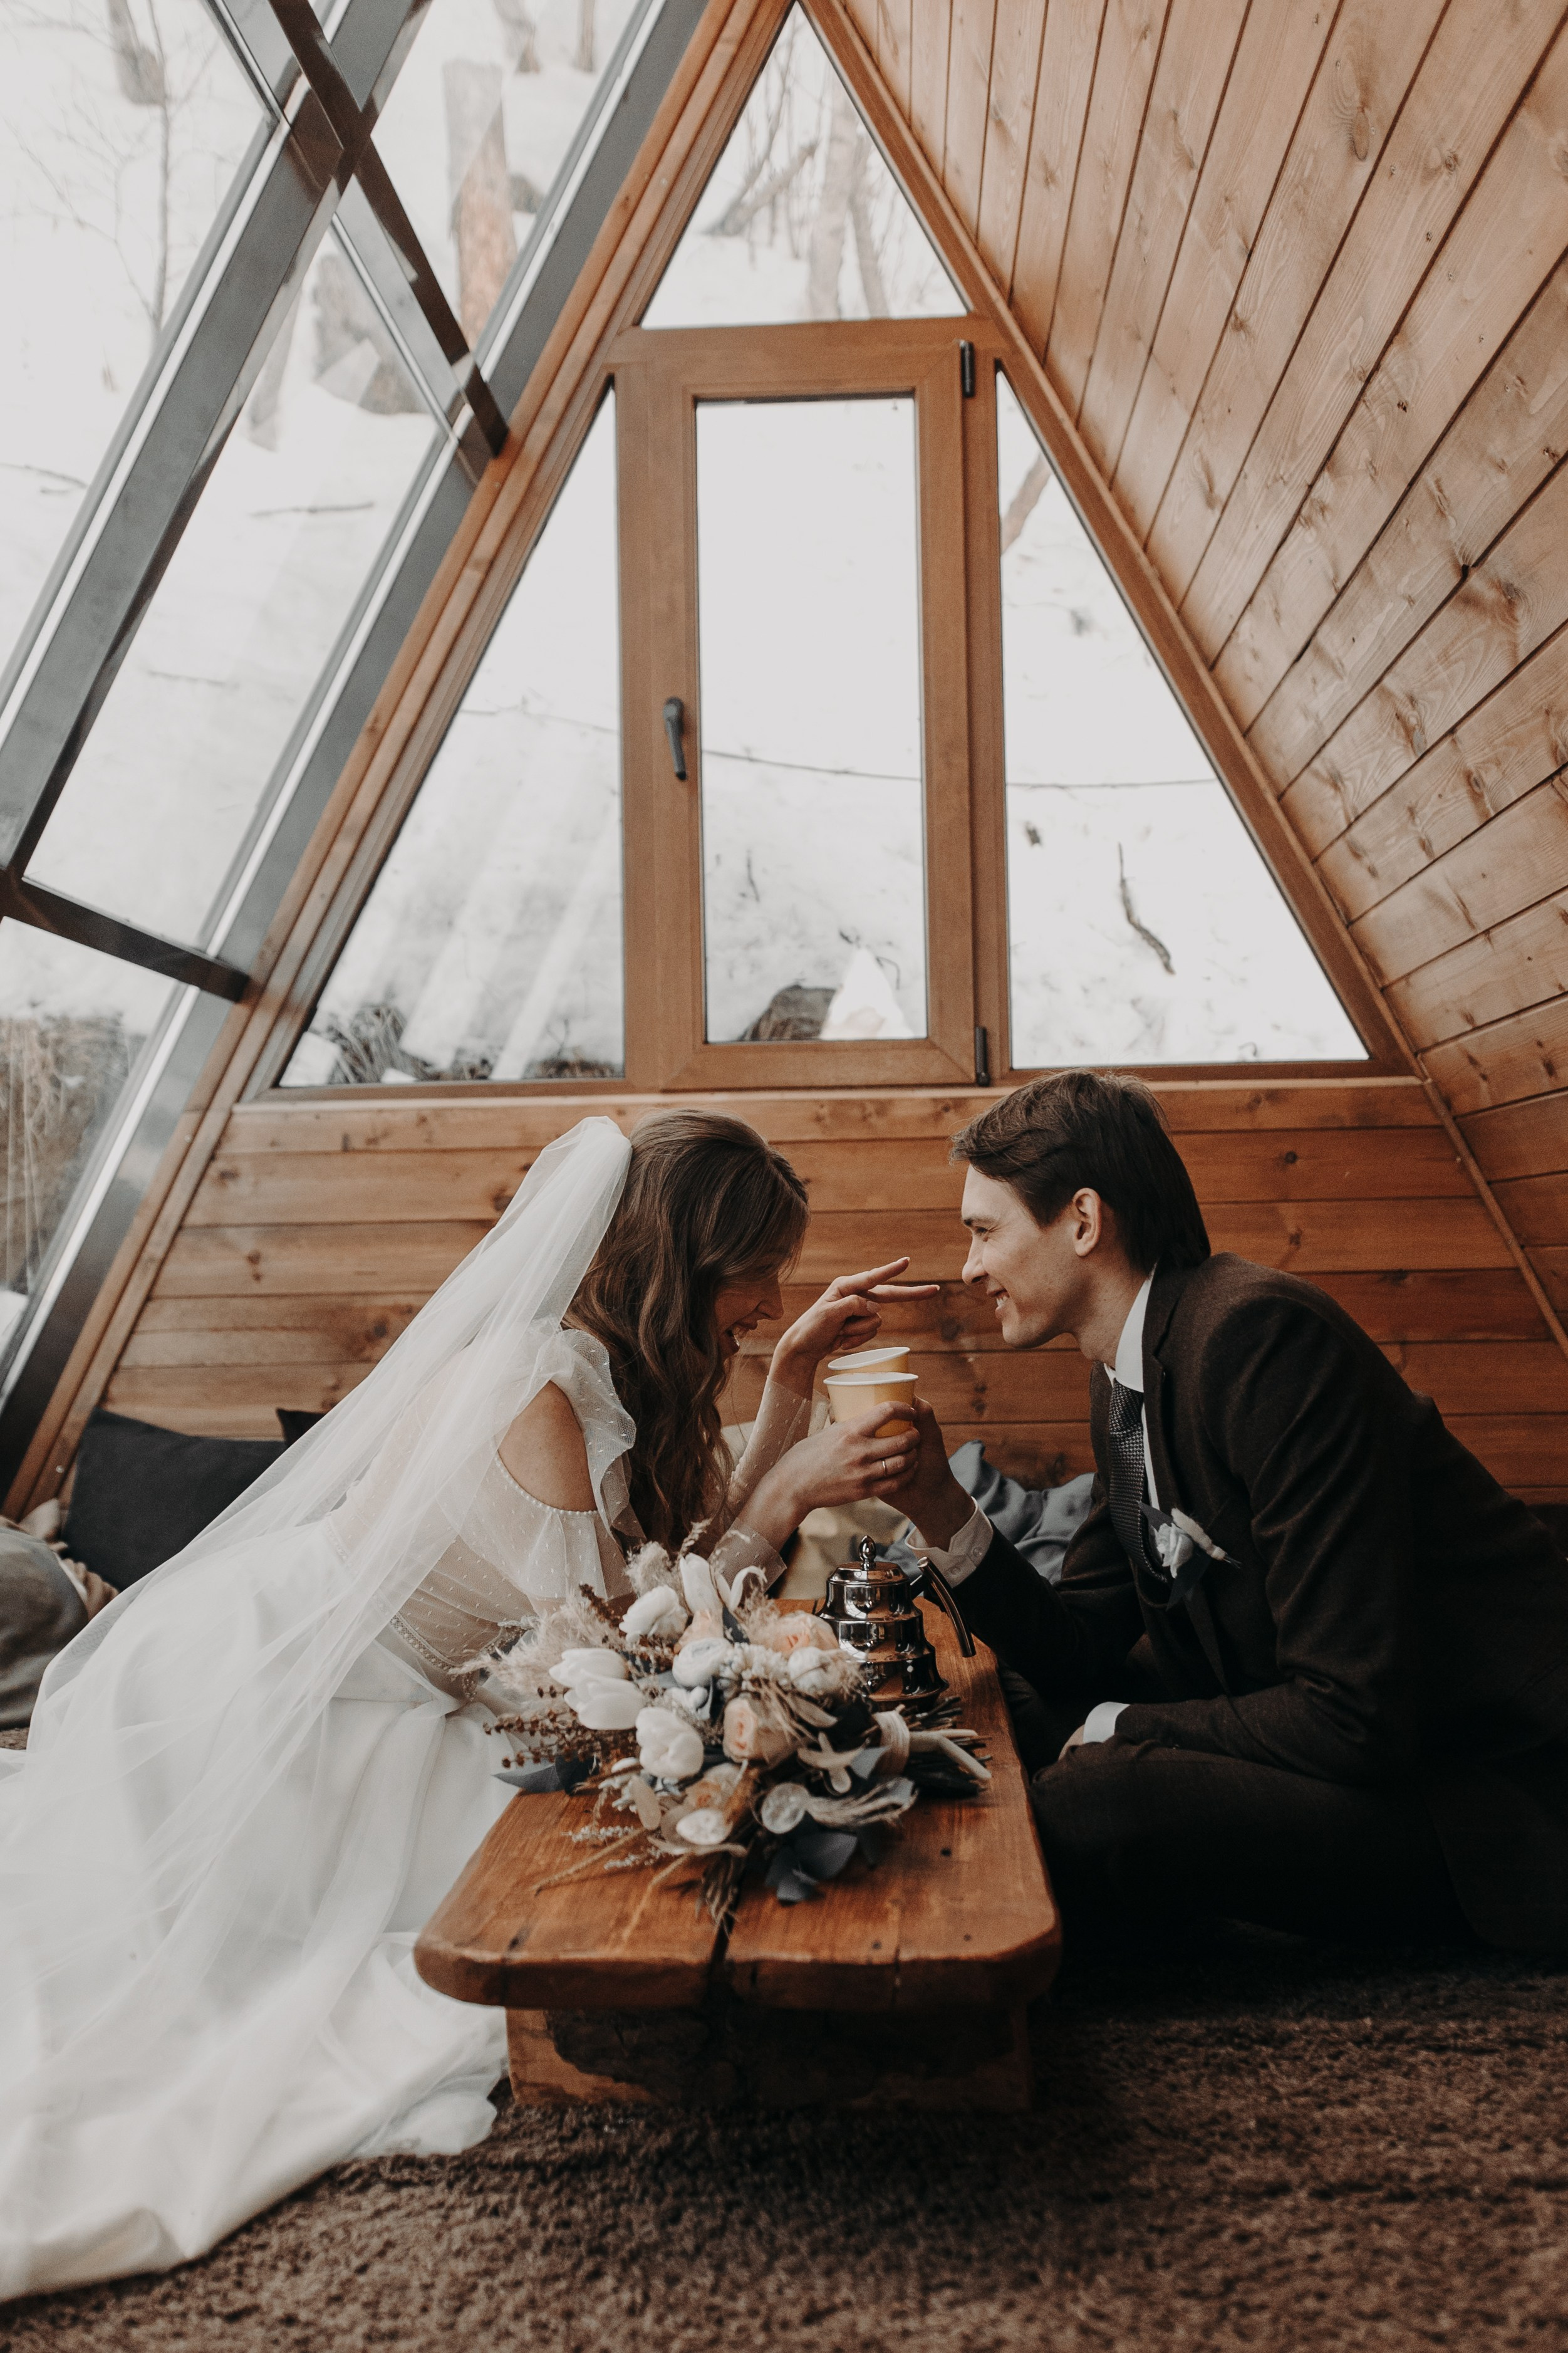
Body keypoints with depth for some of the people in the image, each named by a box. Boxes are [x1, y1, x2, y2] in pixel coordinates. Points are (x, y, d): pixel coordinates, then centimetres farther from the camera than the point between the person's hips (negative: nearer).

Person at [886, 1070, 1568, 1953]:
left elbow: (1353, 1716, -27)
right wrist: (941, 1507, -7)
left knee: (1092, 1803, -26)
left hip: (1493, 1796, -9)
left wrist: (1113, 1732, -14)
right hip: (1341, 1734, 9)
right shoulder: (1126, 1375, 5)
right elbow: (1085, 1654, 5)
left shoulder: (1262, 1335, -25)